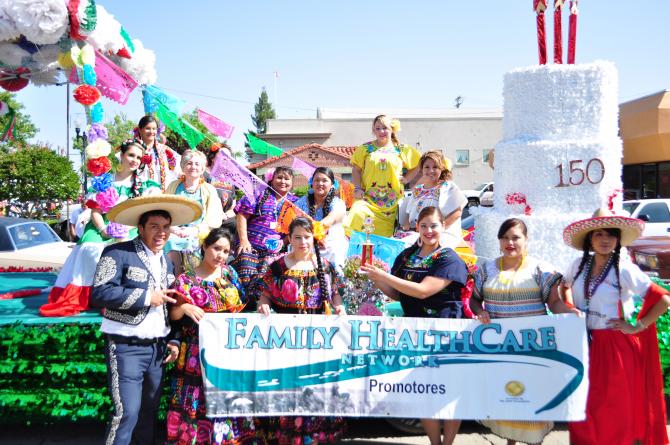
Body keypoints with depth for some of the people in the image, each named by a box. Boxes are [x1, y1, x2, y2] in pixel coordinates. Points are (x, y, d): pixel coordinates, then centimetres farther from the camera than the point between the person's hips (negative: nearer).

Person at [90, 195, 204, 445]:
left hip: (157, 349, 7)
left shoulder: (167, 263, 16)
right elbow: (99, 293, -19)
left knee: (149, 412, 13)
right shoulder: (118, 253, -7)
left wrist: (173, 342, 12)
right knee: (127, 413, -12)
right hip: (126, 347, -7)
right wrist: (147, 296, -16)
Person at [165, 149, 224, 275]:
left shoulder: (209, 190, 12)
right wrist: (172, 228, -9)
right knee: (170, 243, -31)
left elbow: (215, 220, 2)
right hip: (174, 234, 1)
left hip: (198, 236, -1)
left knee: (191, 245, -33)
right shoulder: (174, 186, 17)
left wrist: (195, 230, -14)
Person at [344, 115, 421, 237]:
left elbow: (418, 164, 17)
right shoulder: (365, 149, 9)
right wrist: (358, 188, -4)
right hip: (368, 199, 0)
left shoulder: (402, 150, 10)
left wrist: (407, 178, 5)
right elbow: (356, 170, 9)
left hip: (392, 201, 1)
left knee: (385, 234, -5)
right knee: (357, 215, -27)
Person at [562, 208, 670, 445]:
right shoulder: (579, 265, 3)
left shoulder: (624, 269, -12)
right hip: (584, 344, 4)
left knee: (614, 412, 4)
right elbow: (565, 286, 25)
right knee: (583, 409, 7)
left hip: (615, 347, -4)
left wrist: (638, 327, -13)